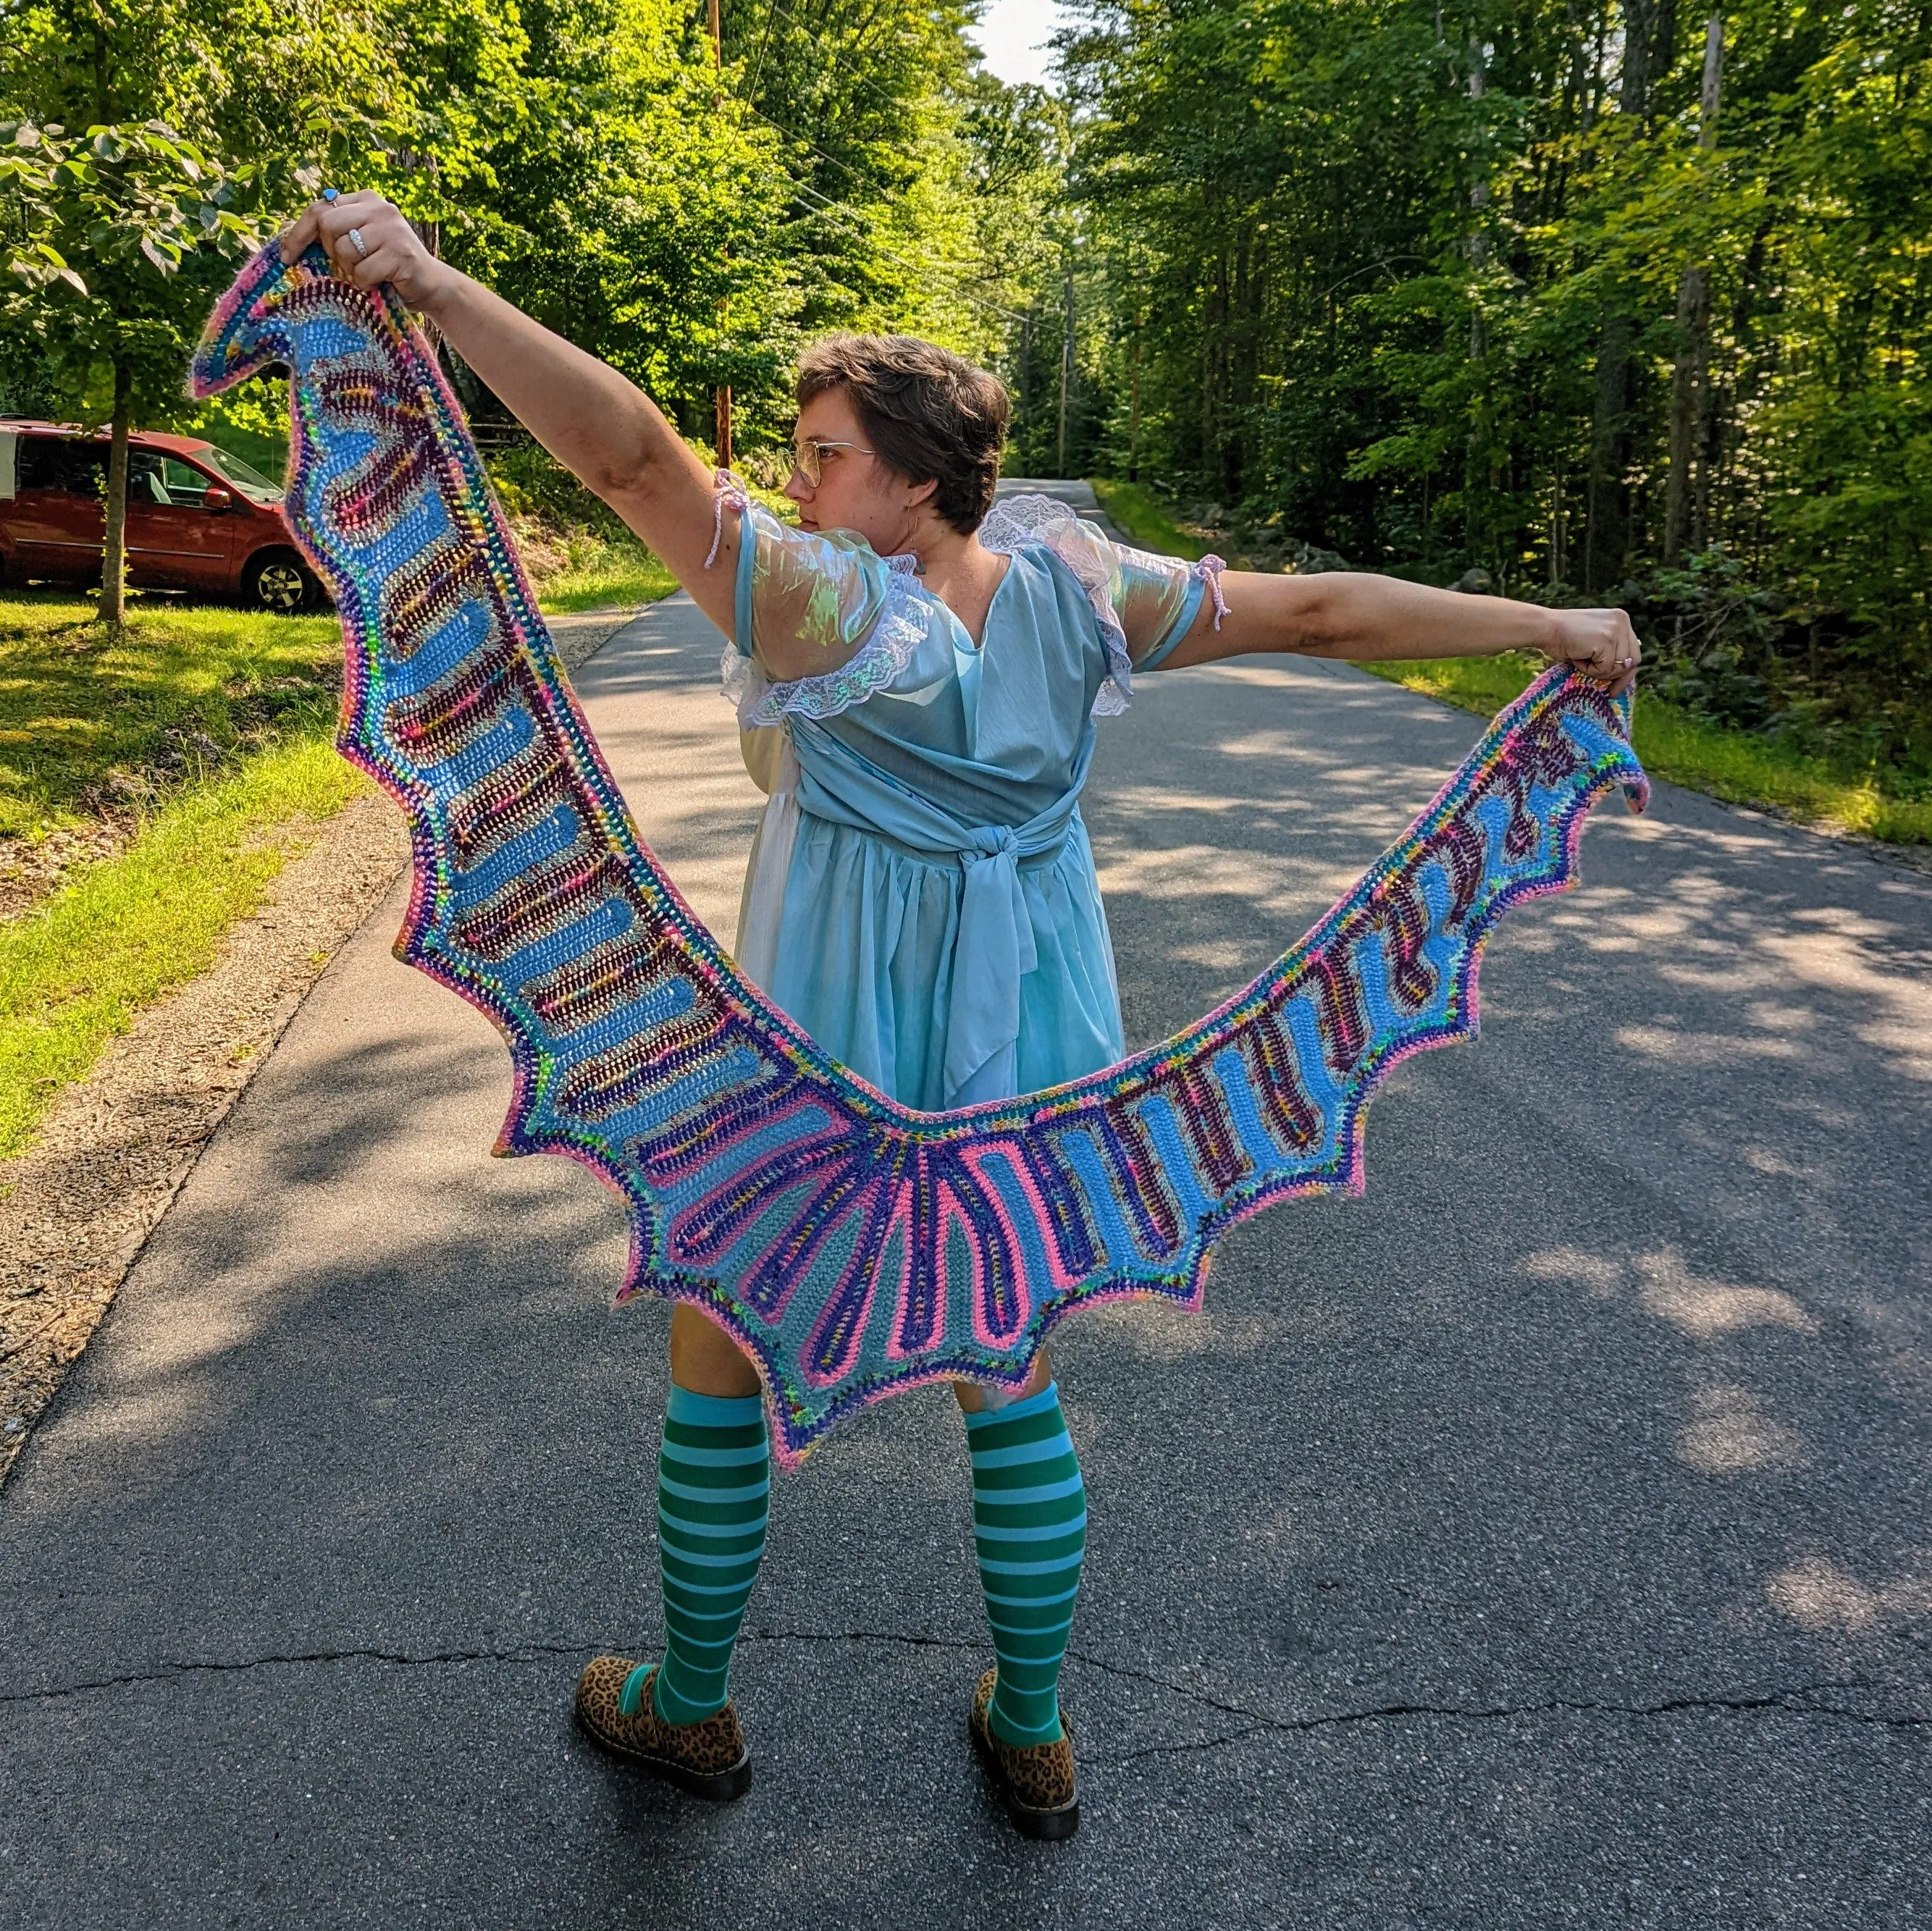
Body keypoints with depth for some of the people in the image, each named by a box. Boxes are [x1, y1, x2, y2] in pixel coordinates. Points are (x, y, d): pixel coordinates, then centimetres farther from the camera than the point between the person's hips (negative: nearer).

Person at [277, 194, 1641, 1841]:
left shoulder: (828, 603, -18)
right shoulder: (1076, 588, -3)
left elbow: (632, 452, -30)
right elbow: (1322, 611, 0)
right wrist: (1555, 627, 8)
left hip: (827, 1063, -5)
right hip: (1028, 1057, 5)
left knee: (717, 1350, 18)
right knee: (1013, 1382, 19)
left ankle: (690, 1710, 34)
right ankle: (1034, 1737, 33)